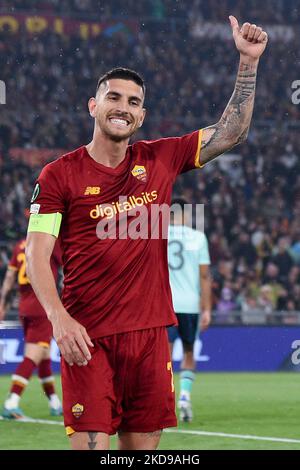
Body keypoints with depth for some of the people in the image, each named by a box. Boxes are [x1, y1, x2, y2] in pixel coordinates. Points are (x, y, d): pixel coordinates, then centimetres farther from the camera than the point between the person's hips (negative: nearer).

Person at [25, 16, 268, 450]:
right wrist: (59, 317, -20)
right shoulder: (59, 175, -1)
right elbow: (37, 253, -5)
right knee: (91, 445, -11)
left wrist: (248, 62, 6)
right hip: (88, 337, -4)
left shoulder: (159, 160, 9)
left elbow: (230, 133, 14)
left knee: (142, 446, 7)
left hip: (149, 333, 4)